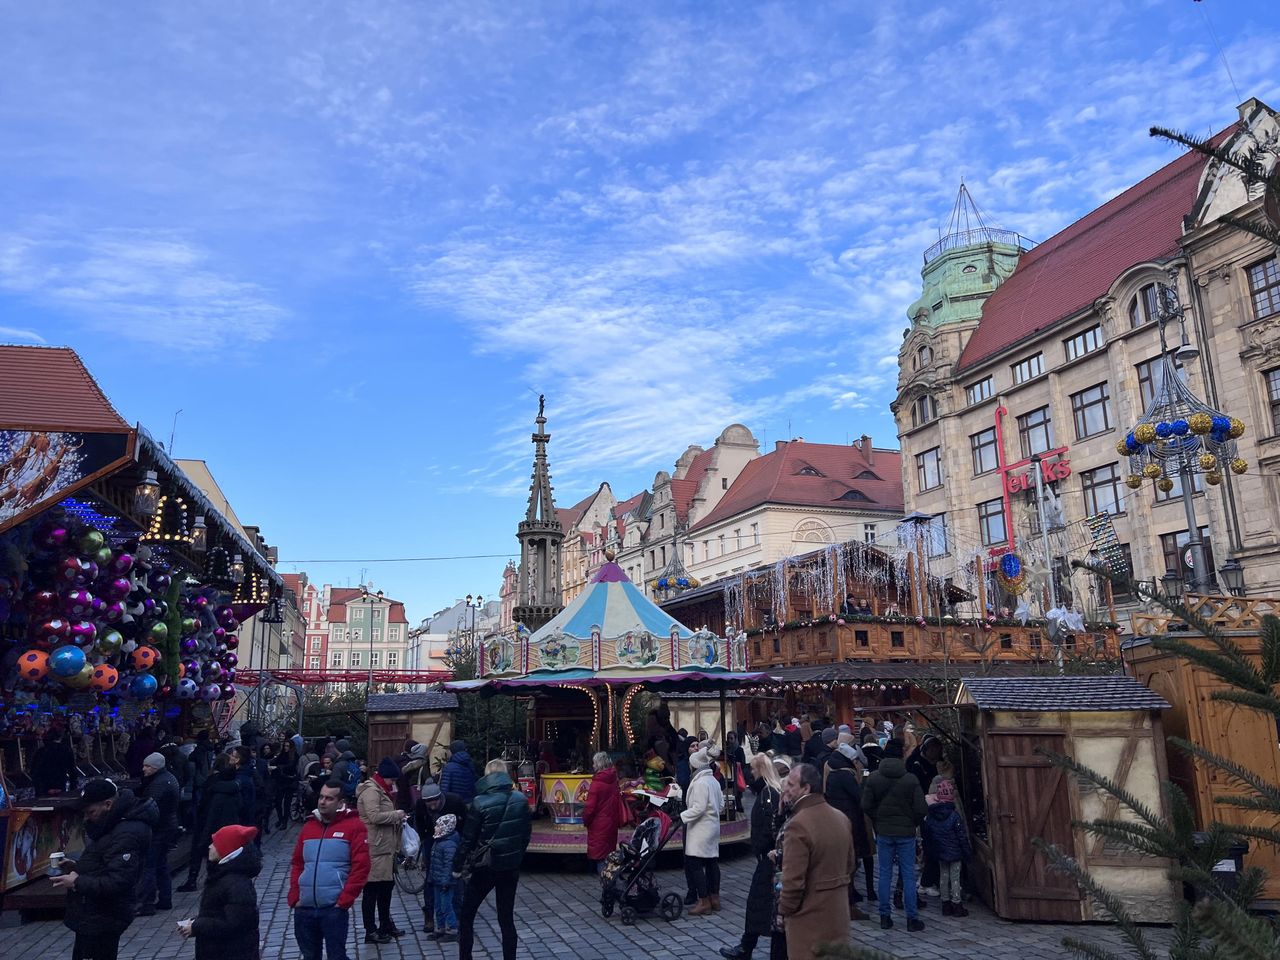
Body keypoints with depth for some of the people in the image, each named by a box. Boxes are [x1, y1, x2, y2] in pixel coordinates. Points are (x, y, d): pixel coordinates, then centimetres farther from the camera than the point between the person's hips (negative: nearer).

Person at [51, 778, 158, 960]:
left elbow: (117, 883, -29)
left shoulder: (127, 833, -26)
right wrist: (77, 868, 5)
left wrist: (77, 883, -21)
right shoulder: (114, 824, 7)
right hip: (93, 915, 10)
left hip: (102, 919, -10)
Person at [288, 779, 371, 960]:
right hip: (304, 908, 5)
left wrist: (345, 900, -12)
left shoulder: (353, 826, -5)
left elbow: (360, 867, -9)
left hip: (334, 908, -5)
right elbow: (296, 865, 17)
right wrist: (294, 897, 6)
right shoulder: (308, 826, 12)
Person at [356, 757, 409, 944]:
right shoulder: (371, 790, -16)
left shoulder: (379, 790, 17)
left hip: (384, 847, 11)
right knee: (372, 889, -1)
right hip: (374, 849, -11)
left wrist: (396, 817, 8)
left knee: (386, 886, 19)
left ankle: (386, 925, 31)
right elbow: (374, 816, -27)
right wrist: (396, 814, -16)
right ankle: (371, 932, 7)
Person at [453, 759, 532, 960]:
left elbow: (468, 839, -10)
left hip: (485, 867, -4)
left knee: (466, 917, 14)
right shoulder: (521, 800, -4)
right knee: (507, 918, 13)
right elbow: (527, 833, 5)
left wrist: (458, 866, 2)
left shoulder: (480, 803, -16)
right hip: (511, 867, 4)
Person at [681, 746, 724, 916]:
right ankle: (714, 898, 20)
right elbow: (721, 804, 15)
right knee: (712, 862, 13)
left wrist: (682, 816, -16)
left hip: (700, 829, -10)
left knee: (694, 864, -5)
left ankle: (704, 902, -4)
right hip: (713, 826, 10)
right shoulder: (713, 781, 10)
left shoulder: (700, 783, -18)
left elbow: (698, 808, -23)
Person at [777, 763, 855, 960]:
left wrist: (784, 911, -7)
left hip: (809, 916, -7)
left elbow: (793, 880, -22)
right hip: (838, 911, 8)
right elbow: (849, 865, 14)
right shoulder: (841, 818, 4)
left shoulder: (798, 824, -23)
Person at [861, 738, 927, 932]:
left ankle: (885, 917, 12)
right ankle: (912, 918, 9)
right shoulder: (910, 780, -11)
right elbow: (921, 808, -10)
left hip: (883, 833, 2)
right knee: (908, 875, 6)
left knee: (885, 874, 9)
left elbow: (866, 805, -4)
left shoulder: (873, 778, -5)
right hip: (906, 832, -2)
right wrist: (913, 823, 8)